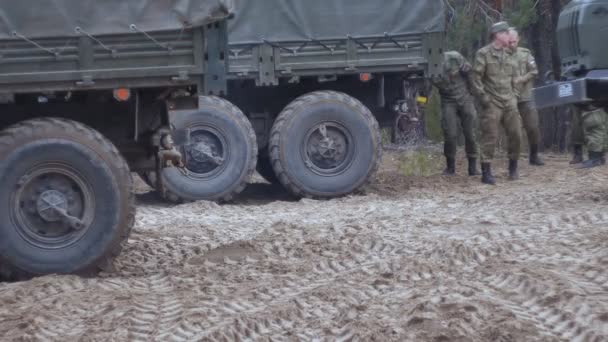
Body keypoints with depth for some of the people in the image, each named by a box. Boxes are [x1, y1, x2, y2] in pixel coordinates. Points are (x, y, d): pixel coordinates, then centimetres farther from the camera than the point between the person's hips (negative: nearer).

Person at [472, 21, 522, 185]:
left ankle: (513, 168, 20)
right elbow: (476, 78, -9)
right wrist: (484, 97, -14)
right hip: (492, 104, -6)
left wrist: (512, 96, 14)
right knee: (490, 137, -6)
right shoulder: (483, 54, -5)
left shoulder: (508, 55, 15)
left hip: (509, 103, 6)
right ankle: (486, 172, -1)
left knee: (516, 134, 4)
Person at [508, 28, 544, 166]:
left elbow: (534, 71, 1)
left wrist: (520, 80, -13)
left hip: (526, 97, 2)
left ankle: (534, 156, 16)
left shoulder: (525, 53, 5)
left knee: (533, 127, 1)